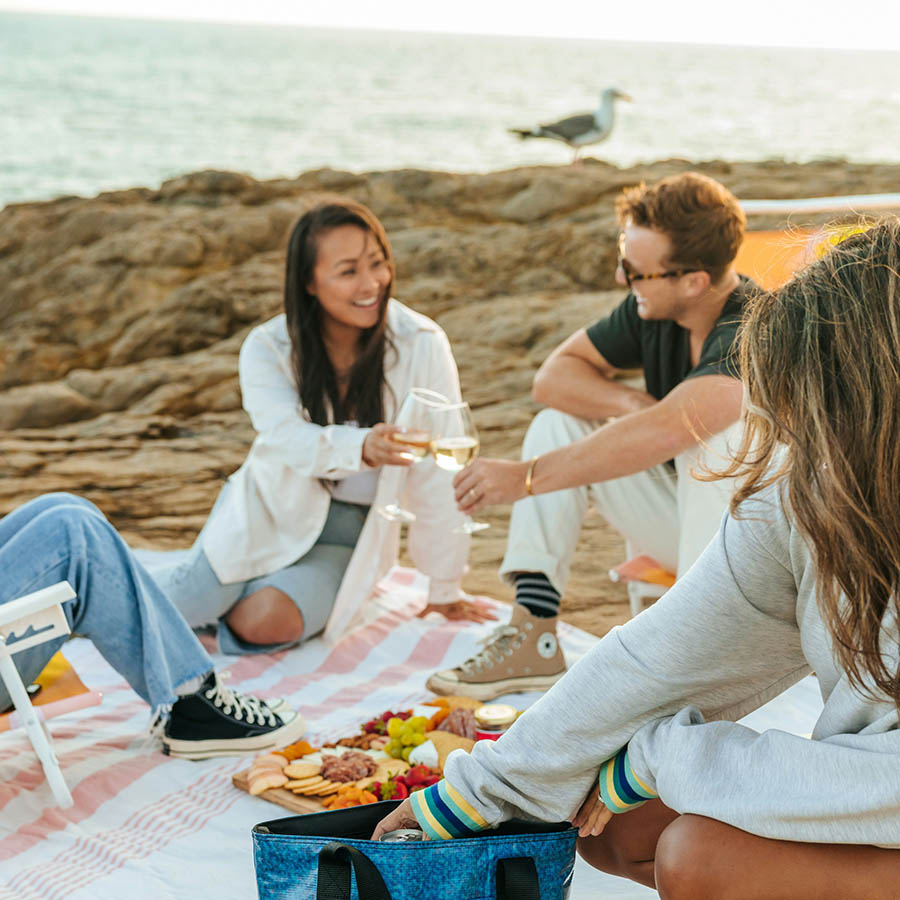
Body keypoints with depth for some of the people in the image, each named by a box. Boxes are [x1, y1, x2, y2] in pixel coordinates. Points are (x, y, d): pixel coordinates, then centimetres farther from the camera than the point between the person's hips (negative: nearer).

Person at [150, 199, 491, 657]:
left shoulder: (421, 347, -18)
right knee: (193, 602, -22)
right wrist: (360, 447, -52)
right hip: (272, 509, 1)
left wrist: (443, 590, -8)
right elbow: (286, 438, -30)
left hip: (351, 532, -1)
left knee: (268, 622, -27)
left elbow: (436, 475, -14)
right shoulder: (267, 348, -12)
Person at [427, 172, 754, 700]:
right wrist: (636, 404, -20)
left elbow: (665, 434, -43)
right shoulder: (652, 308, -5)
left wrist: (526, 477, -41)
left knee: (710, 435, -35)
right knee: (559, 424, -5)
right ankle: (533, 638, -12)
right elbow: (554, 375, -1)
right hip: (690, 518, 7)